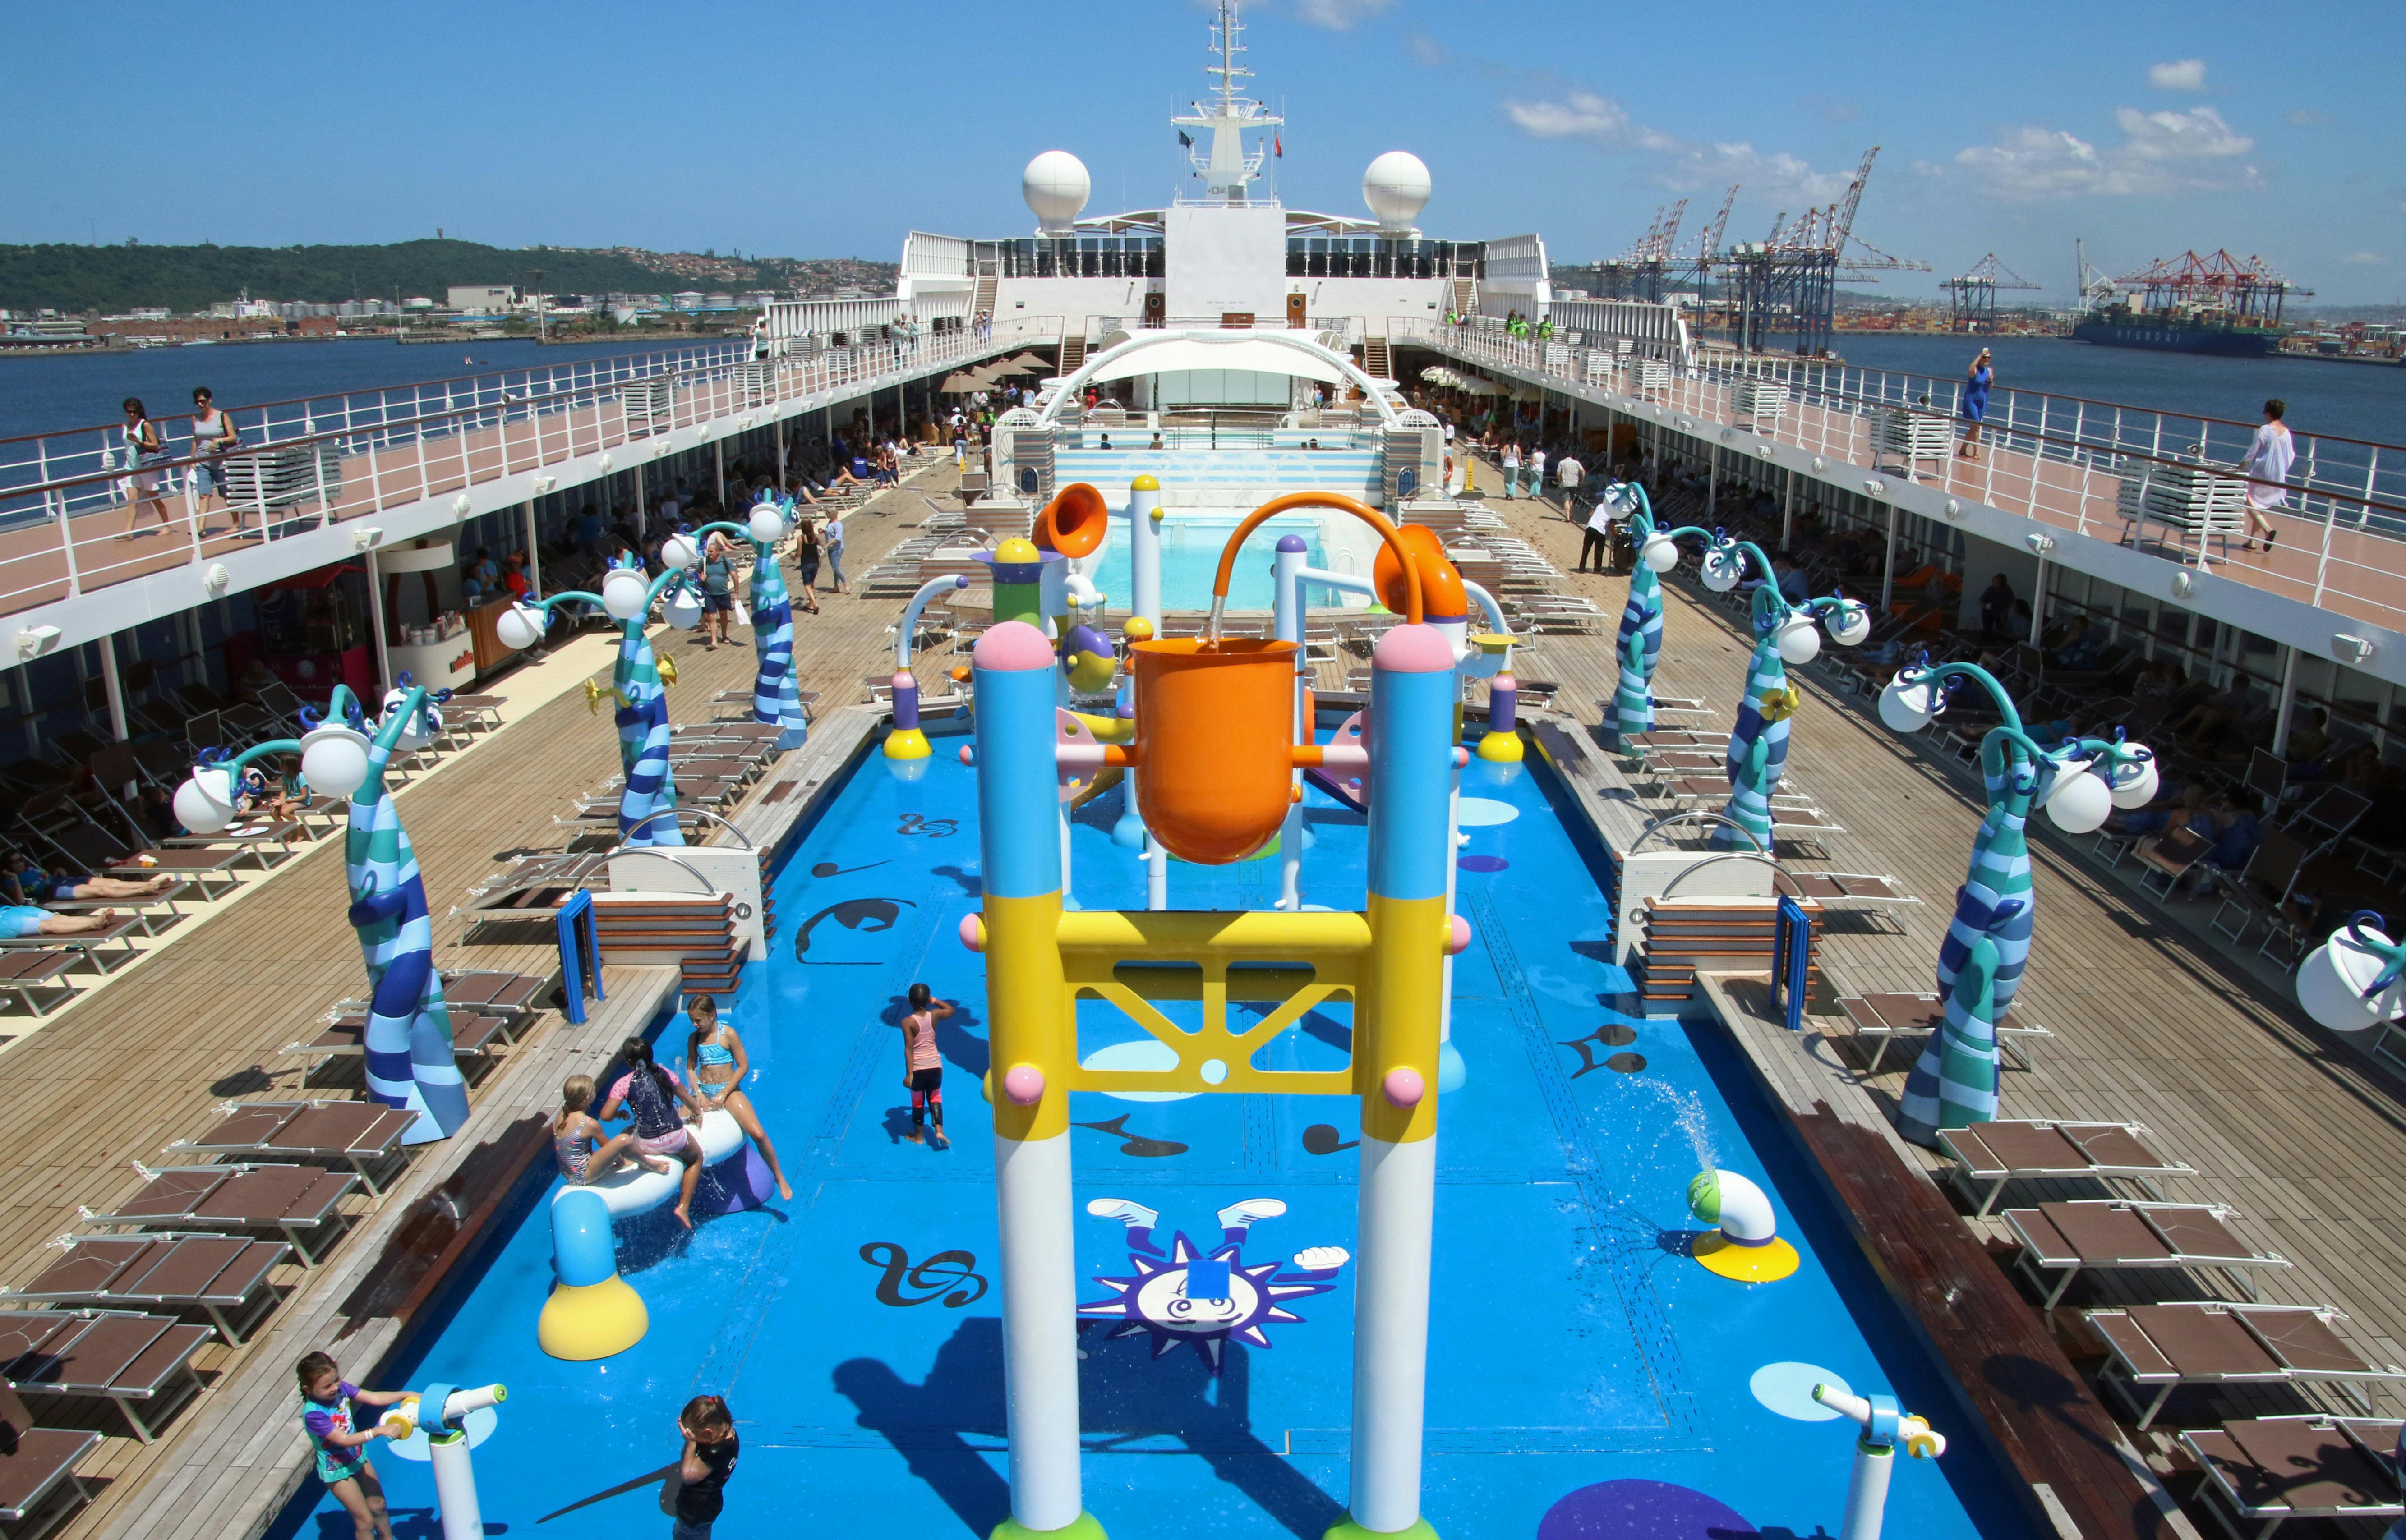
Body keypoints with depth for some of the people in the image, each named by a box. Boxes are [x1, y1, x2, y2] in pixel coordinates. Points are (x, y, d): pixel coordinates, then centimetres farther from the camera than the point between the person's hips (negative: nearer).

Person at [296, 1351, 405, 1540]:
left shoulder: (340, 1388, -15)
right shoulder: (313, 1414, -31)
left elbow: (374, 1398, -8)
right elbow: (344, 1440, -32)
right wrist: (379, 1431, -38)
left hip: (358, 1457, 6)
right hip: (337, 1470, -6)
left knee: (378, 1506, 19)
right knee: (365, 1521, 3)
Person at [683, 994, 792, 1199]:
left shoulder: (729, 1034, -9)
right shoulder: (694, 1039, 5)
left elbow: (743, 1066, -8)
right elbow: (691, 1068, 9)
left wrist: (724, 1094, -13)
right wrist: (699, 1094, -8)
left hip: (728, 1091, -5)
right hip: (704, 1092, 5)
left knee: (758, 1134, -22)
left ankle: (780, 1179, -4)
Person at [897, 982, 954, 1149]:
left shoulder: (908, 1022, -15)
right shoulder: (934, 1016, -4)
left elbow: (909, 1049, -20)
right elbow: (951, 1009, 19)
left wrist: (909, 1074, -20)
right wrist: (934, 1001, 15)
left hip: (917, 1068, -2)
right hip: (935, 1066, 3)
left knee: (918, 1102, 15)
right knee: (935, 1098, 18)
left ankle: (918, 1137, 27)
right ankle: (939, 1130, 2)